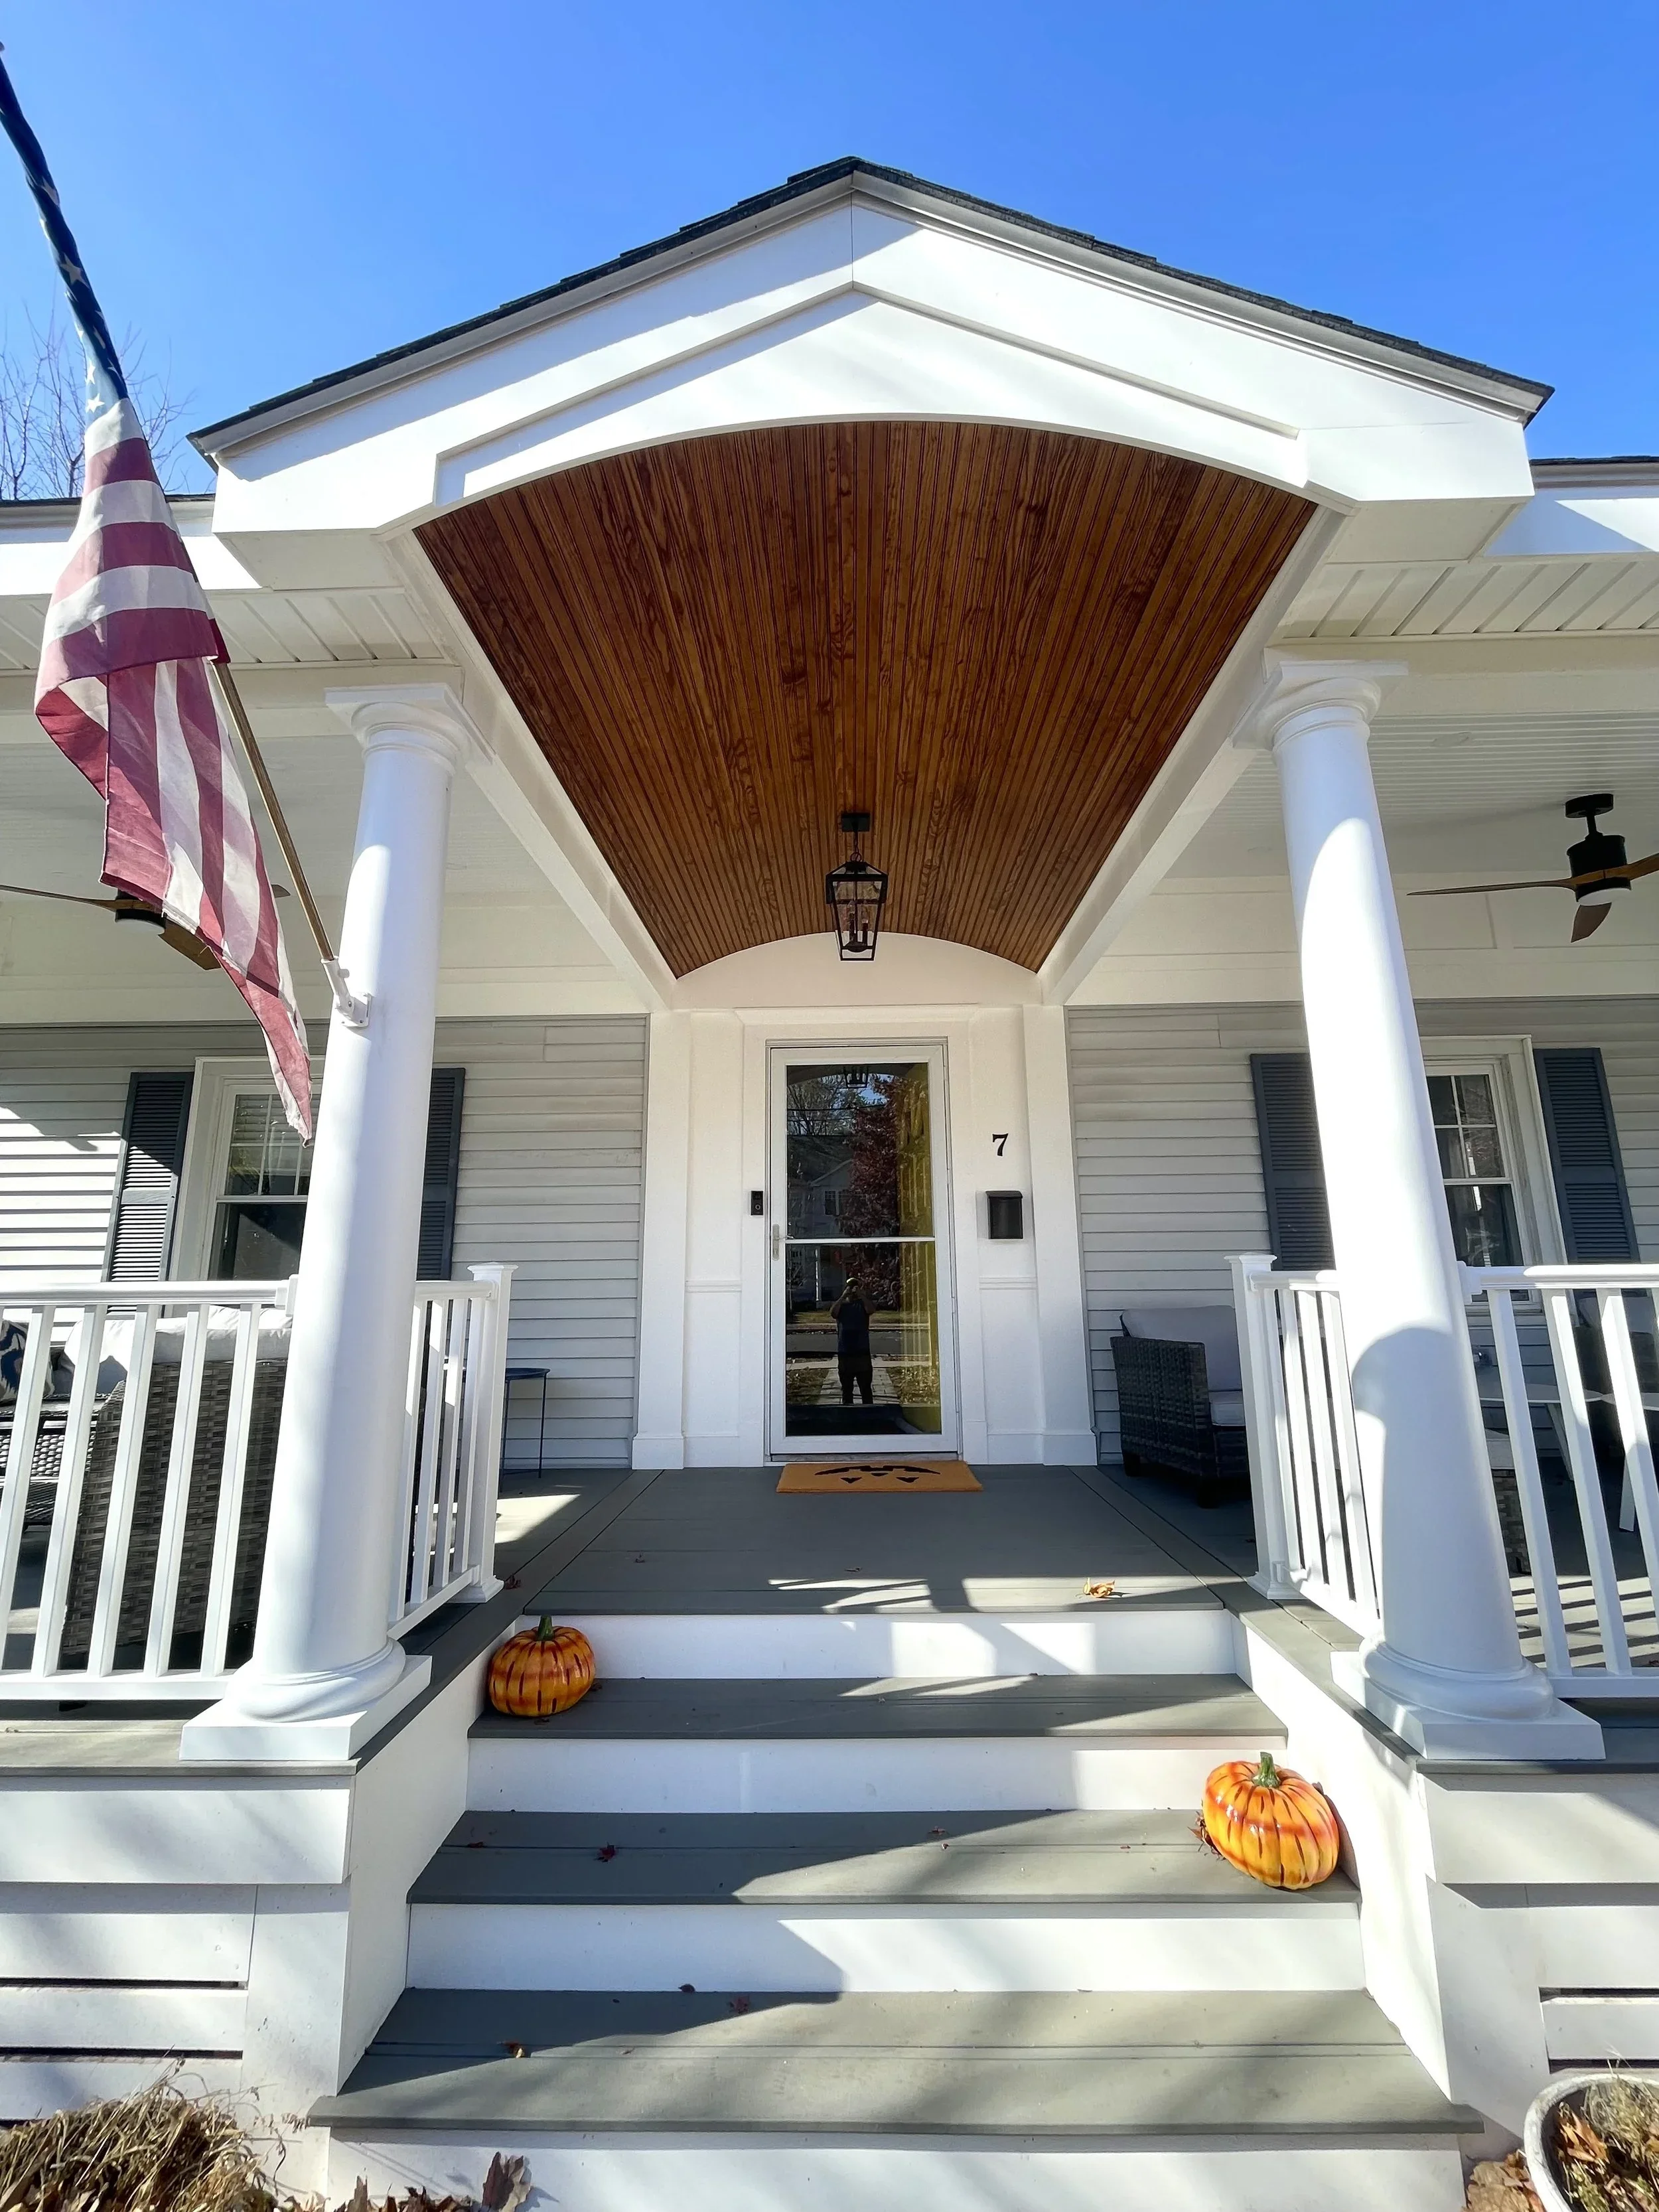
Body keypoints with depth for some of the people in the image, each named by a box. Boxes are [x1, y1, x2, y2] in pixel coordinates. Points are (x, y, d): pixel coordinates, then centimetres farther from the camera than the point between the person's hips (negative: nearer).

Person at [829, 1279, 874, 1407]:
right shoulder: (841, 1305, 7)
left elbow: (870, 1310, -18)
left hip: (862, 1352, -1)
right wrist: (843, 1297, -22)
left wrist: (861, 1295, -26)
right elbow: (833, 1313, -15)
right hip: (844, 1353, 1)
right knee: (846, 1388, 11)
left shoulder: (862, 1304, 5)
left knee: (866, 1387, 2)